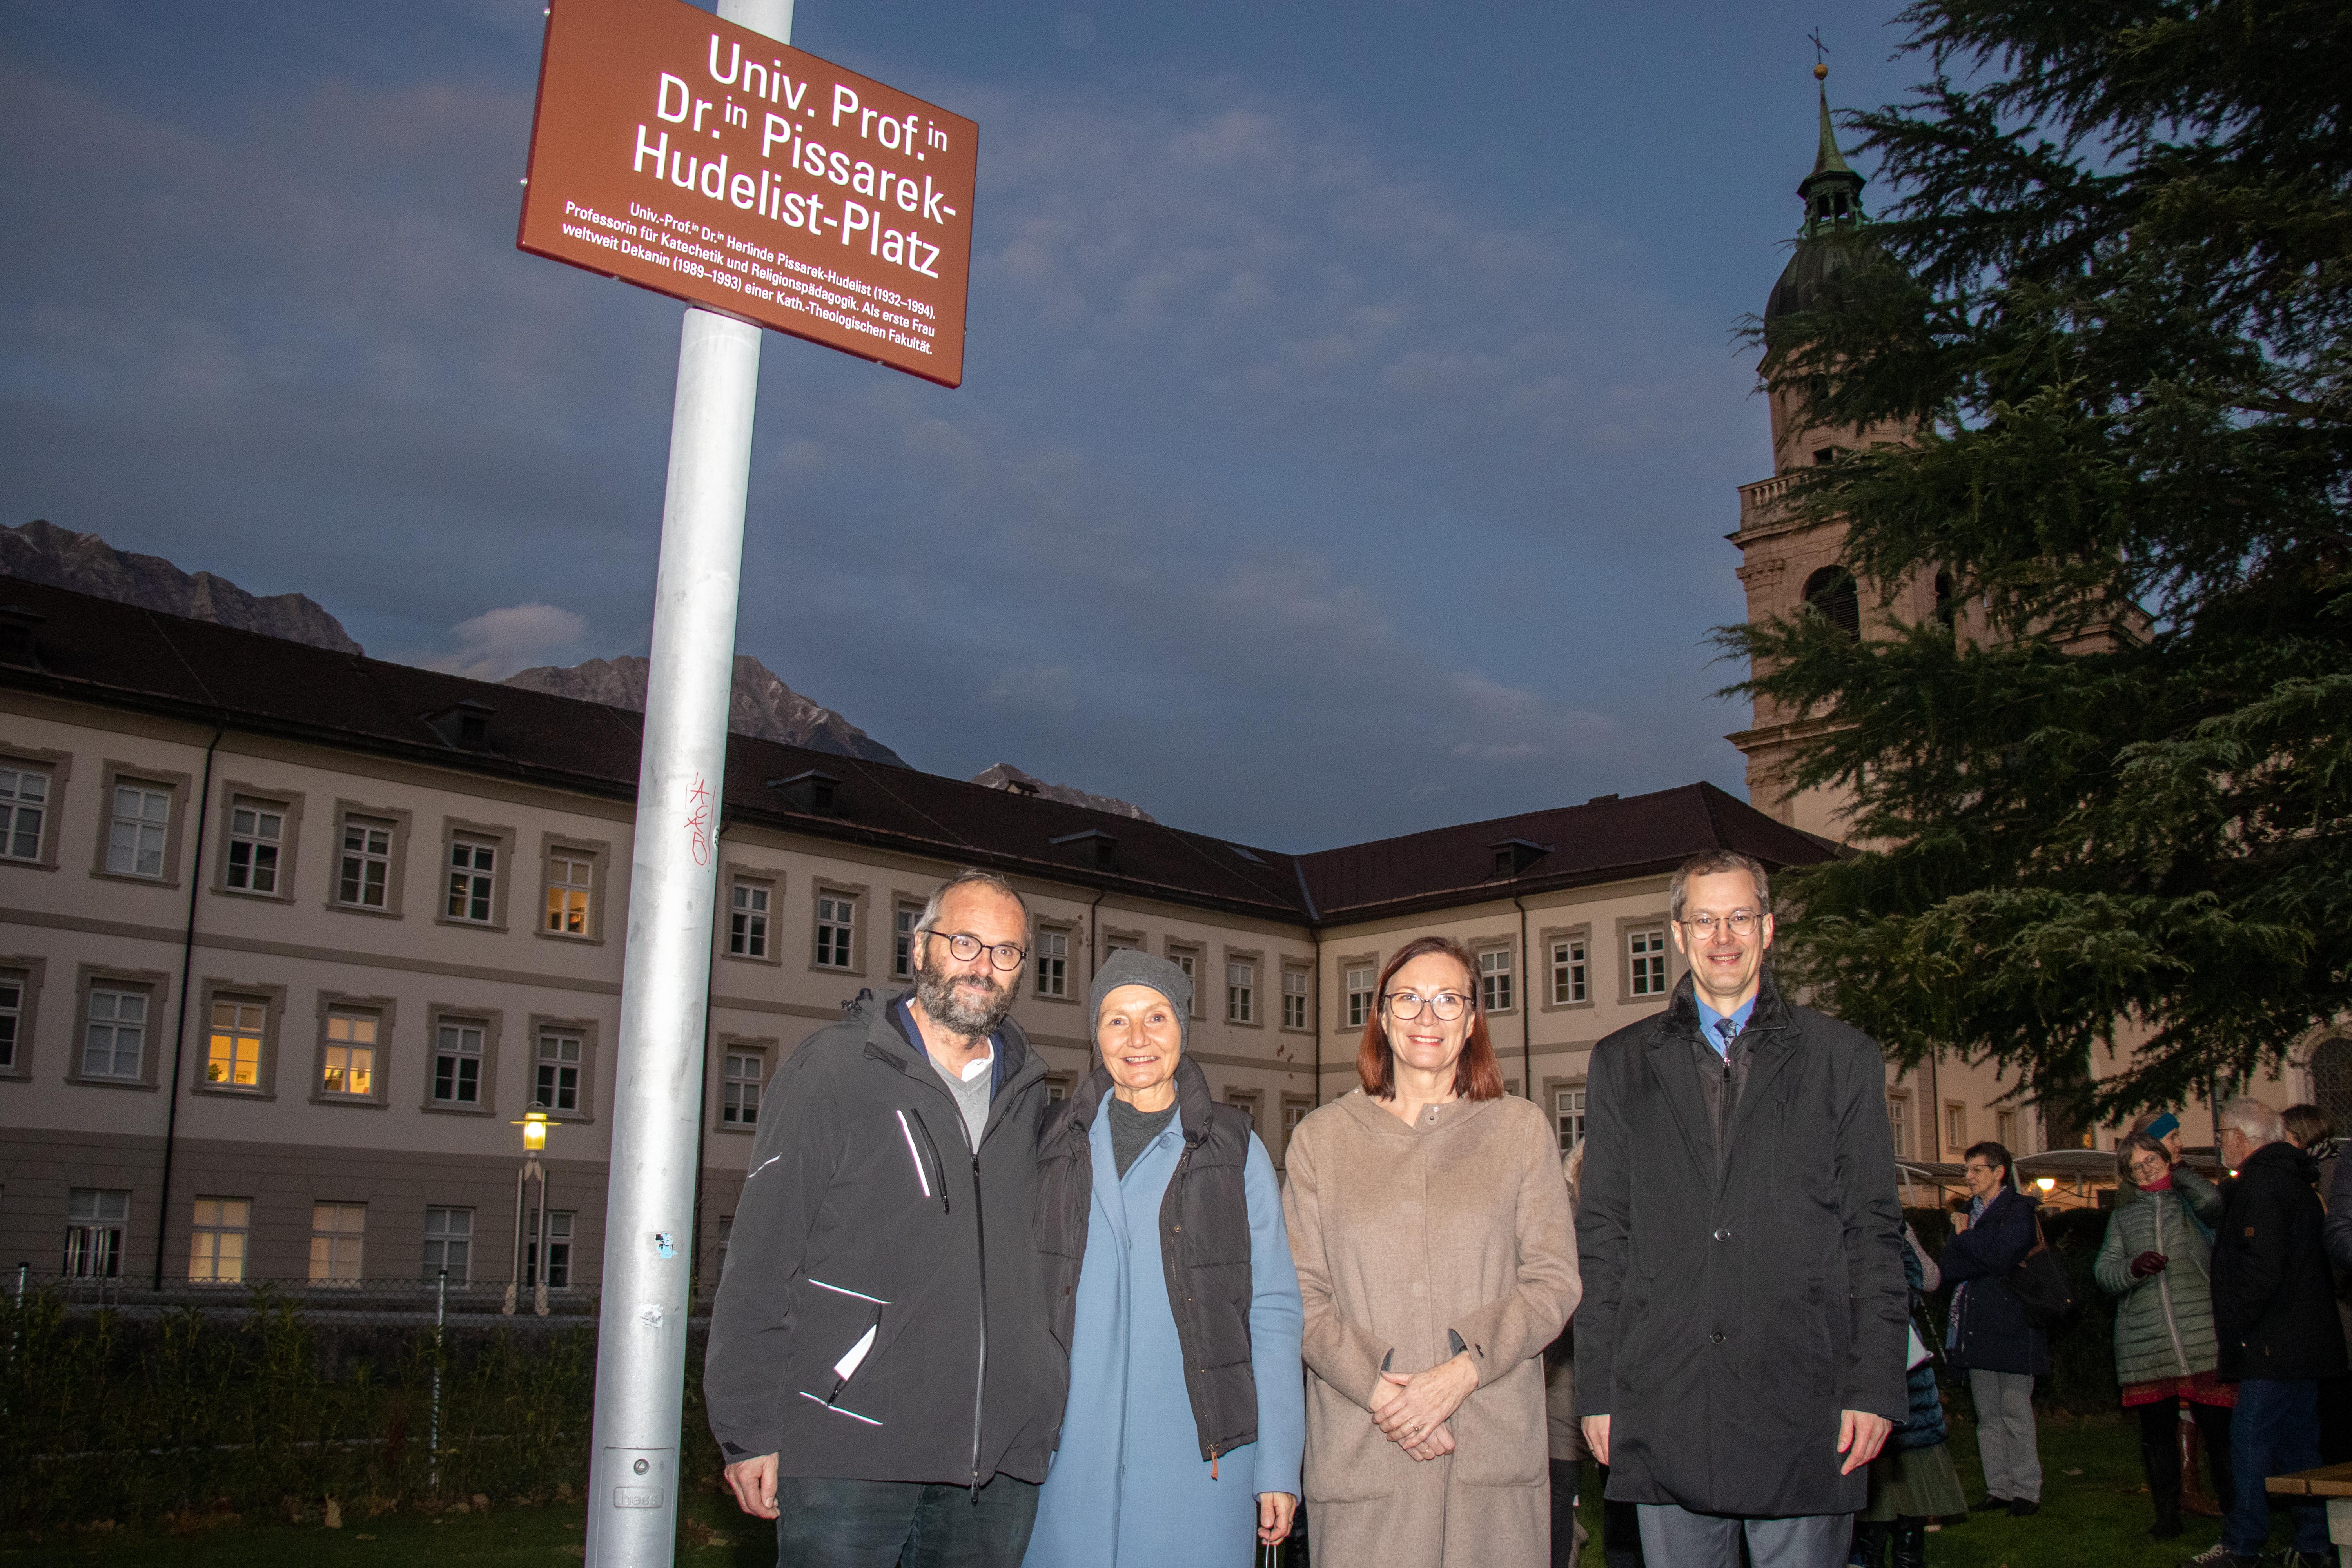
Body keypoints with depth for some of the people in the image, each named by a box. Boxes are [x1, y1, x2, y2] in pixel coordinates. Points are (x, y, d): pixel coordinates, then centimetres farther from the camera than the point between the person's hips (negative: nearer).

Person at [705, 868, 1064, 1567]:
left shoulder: (1024, 1091, 13)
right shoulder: (835, 1068, -2)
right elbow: (760, 1260, -4)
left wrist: (1041, 1414, 10)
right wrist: (749, 1430, -8)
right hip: (850, 1448, -4)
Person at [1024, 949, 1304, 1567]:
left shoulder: (1235, 1149, 3)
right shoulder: (1055, 1142, 7)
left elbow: (1273, 1308, 1)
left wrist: (1278, 1466, -4)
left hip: (1200, 1450, -1)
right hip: (1071, 1450, 1)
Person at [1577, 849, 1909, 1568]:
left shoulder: (1843, 1057, 9)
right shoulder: (1621, 1064, 12)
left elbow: (1874, 1232, 5)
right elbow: (1600, 1234, 9)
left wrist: (1875, 1387, -3)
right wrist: (1597, 1389, 3)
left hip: (1803, 1404, -1)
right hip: (1665, 1407, 1)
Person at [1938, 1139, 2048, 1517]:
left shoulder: (2018, 1211, -2)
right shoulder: (1970, 1213, 18)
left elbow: (2000, 1254, -18)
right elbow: (1949, 1265, 7)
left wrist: (1966, 1236, -3)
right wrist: (1984, 1258, -10)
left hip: (2010, 1326, -6)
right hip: (1976, 1327, 7)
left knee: (2016, 1413, -5)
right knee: (1987, 1415, 8)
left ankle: (2027, 1490, 2)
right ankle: (1998, 1488, 14)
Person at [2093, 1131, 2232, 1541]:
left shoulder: (2189, 1200, 10)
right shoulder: (2123, 1216, 18)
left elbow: (2212, 1201, -16)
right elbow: (2103, 1272, 10)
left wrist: (2176, 1174, 4)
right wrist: (2132, 1268, -12)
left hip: (2203, 1337, -3)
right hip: (2145, 1345, 3)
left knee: (2218, 1425, -6)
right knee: (2157, 1430, 7)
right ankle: (2167, 1516, 18)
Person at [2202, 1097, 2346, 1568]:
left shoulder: (2260, 1184, -15)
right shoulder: (2292, 1180, 17)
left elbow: (2261, 1271, -24)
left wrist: (2228, 1326, -14)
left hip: (2274, 1345, -10)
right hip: (2305, 1340, 10)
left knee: (2250, 1441, -6)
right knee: (2298, 1445, 13)